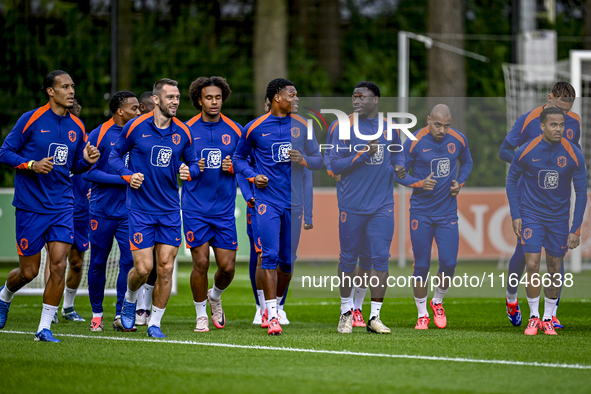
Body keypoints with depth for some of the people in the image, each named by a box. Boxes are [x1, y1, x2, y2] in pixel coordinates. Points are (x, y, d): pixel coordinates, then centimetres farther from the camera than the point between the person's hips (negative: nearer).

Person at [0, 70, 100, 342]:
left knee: (58, 265, -10)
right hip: (30, 206, -3)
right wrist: (32, 165, -19)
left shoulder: (77, 127, 8)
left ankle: (45, 327, -1)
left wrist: (87, 161, -4)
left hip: (62, 206, 3)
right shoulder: (31, 120, -7)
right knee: (29, 271, 3)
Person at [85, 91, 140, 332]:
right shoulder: (99, 135, -5)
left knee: (129, 261, -8)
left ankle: (121, 315, -1)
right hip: (102, 210, -3)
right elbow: (87, 171, -9)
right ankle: (96, 313, 20)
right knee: (98, 264, 4)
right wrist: (122, 180, -16)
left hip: (130, 210, 3)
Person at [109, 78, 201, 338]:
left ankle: (155, 323, 10)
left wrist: (189, 172, -8)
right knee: (143, 268, -6)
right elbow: (115, 155, 6)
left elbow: (193, 163, 15)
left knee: (166, 268, -3)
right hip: (140, 208, -3)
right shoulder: (135, 127, -5)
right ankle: (129, 300, 27)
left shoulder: (183, 132, 4)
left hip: (170, 209, 3)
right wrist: (128, 176, -11)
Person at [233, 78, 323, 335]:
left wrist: (304, 160, -10)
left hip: (294, 201, 3)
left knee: (287, 260, 7)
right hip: (268, 199, -3)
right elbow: (239, 158, 12)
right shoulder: (255, 128, 0)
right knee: (270, 256, -13)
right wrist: (252, 176, -6)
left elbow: (318, 160, 13)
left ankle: (277, 304, 28)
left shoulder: (302, 126, 7)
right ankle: (272, 316, -15)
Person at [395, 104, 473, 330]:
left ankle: (437, 302, 21)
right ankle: (422, 314, 15)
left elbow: (466, 163, 18)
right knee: (421, 265, 0)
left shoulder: (458, 140, -2)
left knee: (449, 262, -6)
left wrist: (460, 182, 0)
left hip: (448, 211, 2)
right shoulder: (414, 142, -12)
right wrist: (420, 184, -20)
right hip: (421, 211, -2)